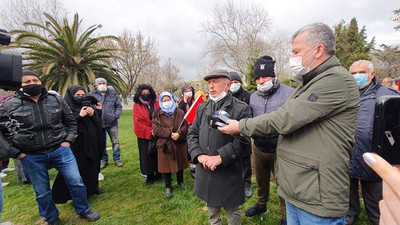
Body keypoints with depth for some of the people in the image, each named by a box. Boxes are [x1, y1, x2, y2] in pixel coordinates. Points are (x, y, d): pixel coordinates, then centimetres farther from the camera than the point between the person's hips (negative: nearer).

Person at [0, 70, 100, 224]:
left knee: (76, 181, 3)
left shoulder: (56, 100, 1)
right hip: (31, 157, 0)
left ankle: (84, 210, 28)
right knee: (42, 192, 14)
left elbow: (70, 122, 9)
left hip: (60, 150, 1)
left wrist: (68, 140, 0)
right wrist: (16, 152, -3)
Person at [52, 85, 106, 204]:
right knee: (79, 168, 1)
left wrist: (93, 115, -13)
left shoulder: (89, 106, 7)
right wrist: (79, 116, -20)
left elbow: (99, 124, 6)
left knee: (93, 165, 16)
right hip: (77, 145, -5)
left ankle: (93, 186, 34)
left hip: (92, 143, 5)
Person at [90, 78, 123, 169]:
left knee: (115, 141, 6)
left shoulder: (113, 94, 2)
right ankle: (104, 160, 28)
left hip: (112, 123, 0)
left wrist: (116, 116, -8)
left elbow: (119, 106, 4)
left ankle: (117, 159, 21)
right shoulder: (92, 95, -1)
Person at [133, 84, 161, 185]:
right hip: (144, 136, -1)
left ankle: (158, 174, 25)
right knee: (147, 156, 6)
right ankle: (150, 176, 21)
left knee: (158, 154, 7)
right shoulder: (137, 106, -3)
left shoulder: (156, 103, 2)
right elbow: (137, 123, -9)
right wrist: (150, 131, -15)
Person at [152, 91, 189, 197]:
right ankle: (168, 187, 27)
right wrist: (170, 133, -20)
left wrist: (179, 134, -21)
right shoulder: (157, 114, 0)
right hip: (164, 144, -2)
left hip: (179, 143, 2)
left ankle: (180, 181, 41)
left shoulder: (180, 112, 5)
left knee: (180, 163, 16)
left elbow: (185, 125, -2)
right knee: (166, 165, 7)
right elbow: (155, 129, -11)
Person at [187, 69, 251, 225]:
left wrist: (220, 157, -22)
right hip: (204, 169, 5)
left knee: (232, 209, 15)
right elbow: (192, 134, 4)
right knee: (211, 205, 25)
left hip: (229, 171, -4)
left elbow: (242, 140, -15)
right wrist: (199, 155, -11)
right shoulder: (202, 108, 7)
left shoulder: (241, 109, -9)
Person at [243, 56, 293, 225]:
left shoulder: (289, 94, -16)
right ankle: (261, 205, 52)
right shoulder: (253, 97, 1)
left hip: (279, 150, -5)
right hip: (258, 148, 5)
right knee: (261, 180, 25)